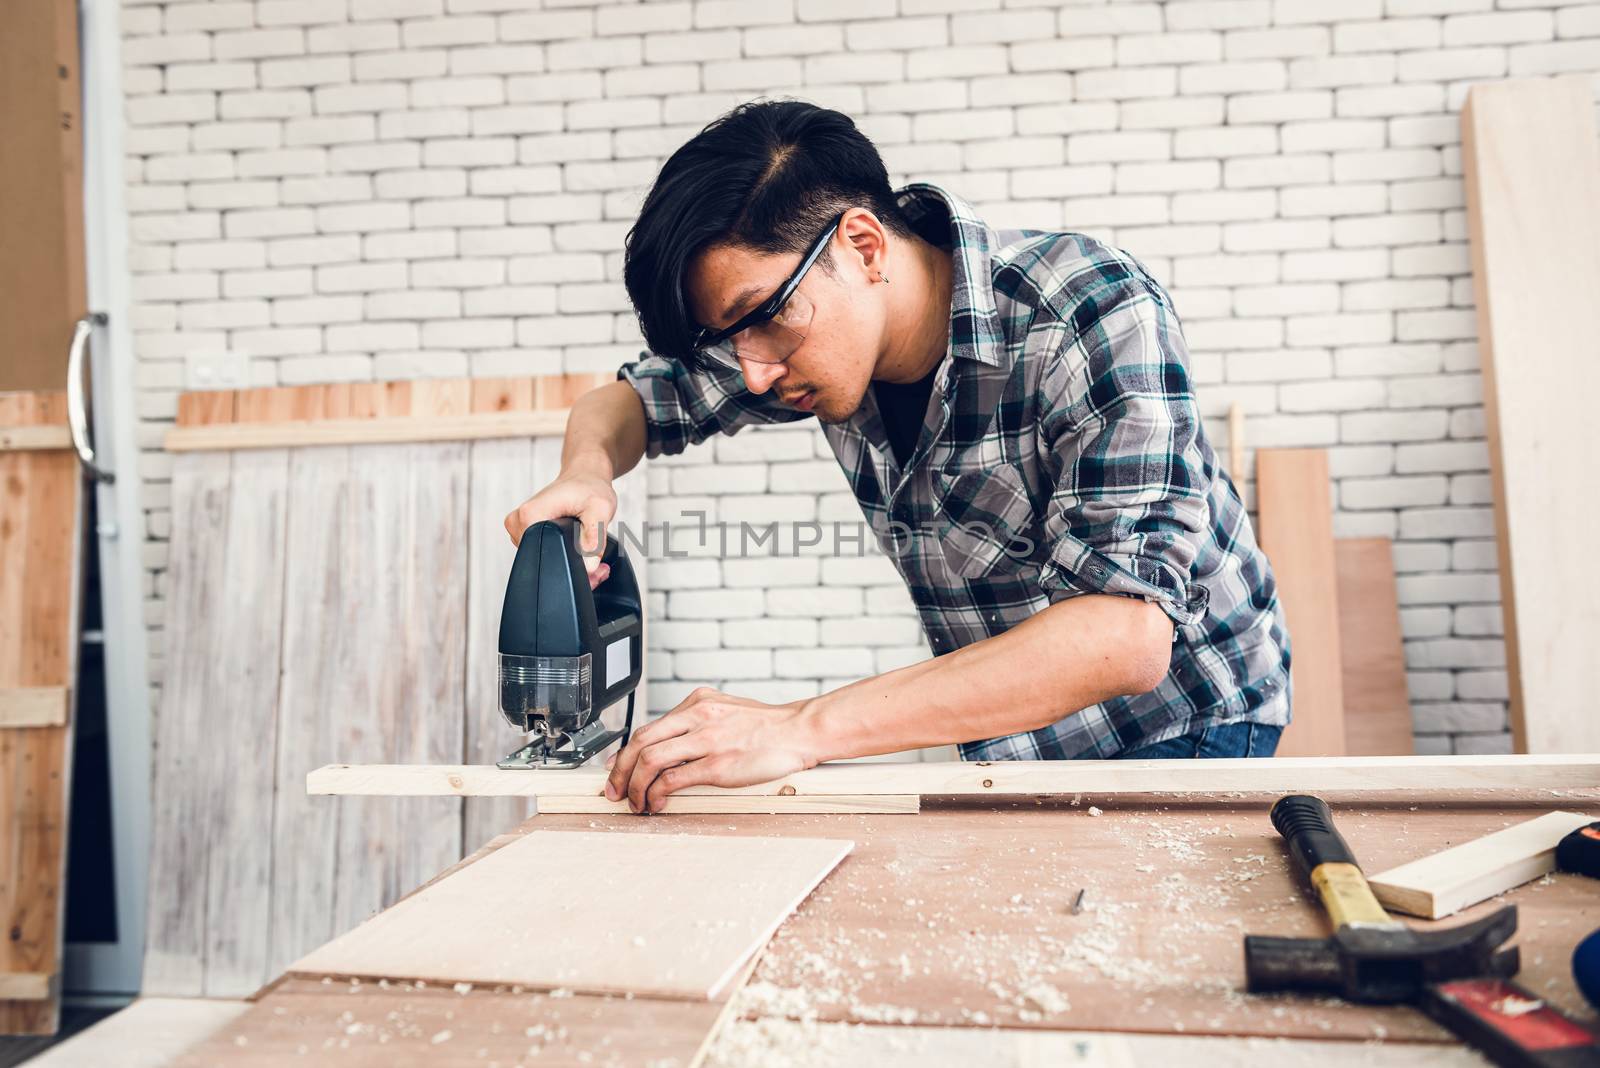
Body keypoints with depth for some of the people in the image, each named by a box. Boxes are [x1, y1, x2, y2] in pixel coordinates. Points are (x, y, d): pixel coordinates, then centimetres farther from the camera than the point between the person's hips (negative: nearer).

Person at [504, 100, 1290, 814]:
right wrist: (589, 467, -20)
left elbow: (1126, 636, -37)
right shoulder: (801, 324, -10)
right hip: (1011, 738, 4)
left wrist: (804, 728, -41)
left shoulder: (1094, 318, -28)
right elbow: (629, 398, 5)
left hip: (1179, 721, -4)